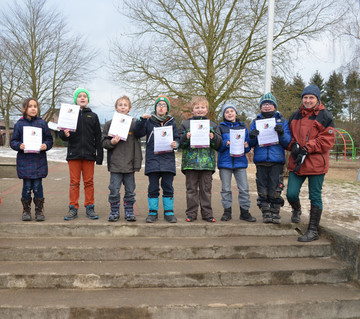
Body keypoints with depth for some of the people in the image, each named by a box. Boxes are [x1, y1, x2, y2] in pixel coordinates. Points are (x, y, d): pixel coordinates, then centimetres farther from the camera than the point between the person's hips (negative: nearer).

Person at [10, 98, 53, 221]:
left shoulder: (42, 123, 4)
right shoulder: (19, 124, 3)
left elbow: (49, 139, 8)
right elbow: (13, 142, 5)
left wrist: (46, 145, -12)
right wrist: (19, 145, -15)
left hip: (39, 161, 0)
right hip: (24, 161, 0)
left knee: (37, 186, 2)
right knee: (27, 186, 3)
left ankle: (39, 210, 15)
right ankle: (26, 210, 18)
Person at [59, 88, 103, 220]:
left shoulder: (93, 116, 9)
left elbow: (98, 137, 7)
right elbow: (62, 134, 7)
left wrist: (99, 155, 1)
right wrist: (65, 134, -17)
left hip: (89, 154, 0)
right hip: (73, 154, 0)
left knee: (89, 182, 5)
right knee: (74, 182, 4)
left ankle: (89, 207, 13)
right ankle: (73, 208, 11)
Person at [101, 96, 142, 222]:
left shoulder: (134, 123, 2)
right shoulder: (110, 124, 2)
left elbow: (137, 143, 3)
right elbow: (103, 142, 4)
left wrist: (137, 161, -2)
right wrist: (111, 142, -17)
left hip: (130, 164, 1)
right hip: (115, 163, 0)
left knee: (130, 190, 9)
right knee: (114, 190, 4)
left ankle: (129, 212, 22)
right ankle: (114, 212, 18)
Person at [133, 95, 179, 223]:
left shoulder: (171, 122, 13)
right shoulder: (149, 121, 8)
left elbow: (177, 138, 13)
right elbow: (137, 134, 1)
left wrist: (176, 144, -10)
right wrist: (141, 120, -10)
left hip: (168, 160, 1)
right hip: (152, 159, -1)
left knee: (168, 187, 3)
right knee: (153, 187, 3)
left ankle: (169, 212, 12)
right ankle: (153, 212, 12)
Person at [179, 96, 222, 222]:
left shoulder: (213, 125, 12)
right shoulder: (185, 124, 8)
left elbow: (219, 144, 9)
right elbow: (180, 143, 5)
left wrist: (213, 137, -9)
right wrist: (186, 137, -14)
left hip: (207, 162, 1)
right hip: (190, 161, -1)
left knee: (206, 189, 5)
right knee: (191, 189, 4)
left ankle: (207, 213, 13)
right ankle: (191, 214, 11)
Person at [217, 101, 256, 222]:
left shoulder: (243, 127, 11)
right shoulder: (221, 127, 5)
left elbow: (248, 144, 12)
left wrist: (246, 146, -10)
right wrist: (226, 144, -18)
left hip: (240, 161, 1)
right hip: (225, 162, -1)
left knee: (244, 188, 0)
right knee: (226, 189, 4)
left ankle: (245, 211, 10)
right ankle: (227, 211, 15)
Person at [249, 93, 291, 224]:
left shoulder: (282, 121, 10)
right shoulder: (255, 121, 14)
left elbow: (288, 142, 3)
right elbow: (251, 144, 12)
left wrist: (282, 133, -16)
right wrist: (251, 137, -10)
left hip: (277, 160, -1)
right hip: (261, 160, 2)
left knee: (275, 188, -3)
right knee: (262, 189, 2)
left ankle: (275, 213, 8)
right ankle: (265, 212, 11)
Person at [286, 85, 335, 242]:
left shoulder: (325, 116, -1)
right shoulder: (295, 116, 13)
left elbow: (327, 140, -7)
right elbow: (289, 135, 18)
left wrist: (307, 149, -15)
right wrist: (293, 145, -4)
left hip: (316, 163, -4)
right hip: (296, 162, 4)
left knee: (315, 197, 3)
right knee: (291, 194, -2)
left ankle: (313, 231, 13)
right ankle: (296, 209, 34)